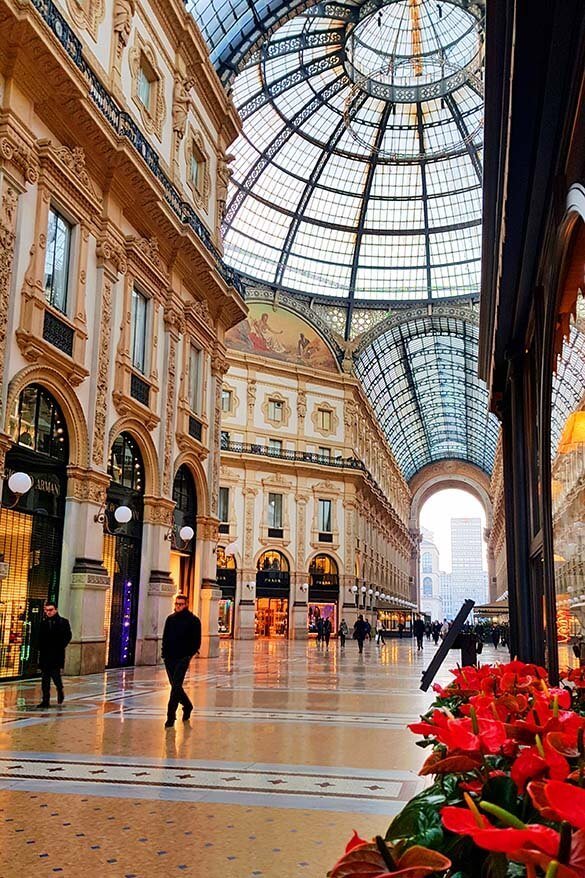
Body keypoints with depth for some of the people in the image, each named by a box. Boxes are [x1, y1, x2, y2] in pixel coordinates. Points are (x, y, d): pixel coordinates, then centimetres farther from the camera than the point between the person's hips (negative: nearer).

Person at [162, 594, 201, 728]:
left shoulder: (193, 620, -3)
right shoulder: (170, 619, 11)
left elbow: (197, 641, -2)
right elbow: (165, 637, 16)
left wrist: (190, 654, -11)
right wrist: (165, 653, 5)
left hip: (183, 658, -5)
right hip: (169, 657, 5)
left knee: (176, 686, -11)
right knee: (175, 686, 12)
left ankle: (171, 716, -7)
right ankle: (187, 706, 34)